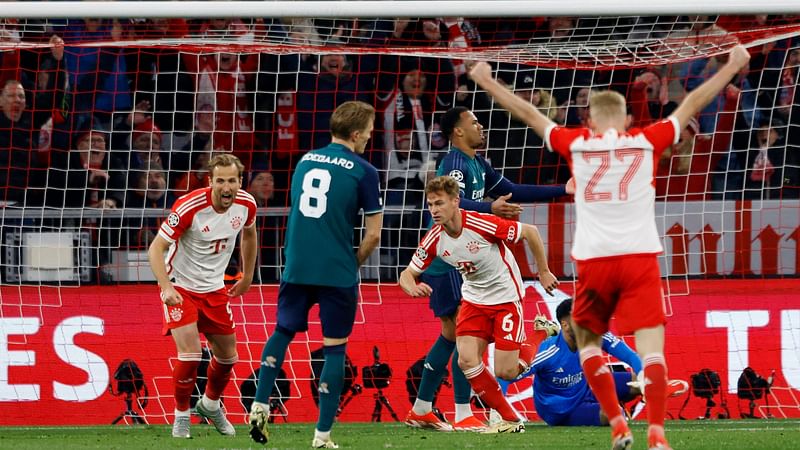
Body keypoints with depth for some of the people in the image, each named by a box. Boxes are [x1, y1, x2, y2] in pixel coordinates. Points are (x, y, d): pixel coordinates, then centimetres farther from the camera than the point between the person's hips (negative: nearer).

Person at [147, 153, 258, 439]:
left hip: (214, 288, 6)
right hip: (180, 286, -6)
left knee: (227, 356, 12)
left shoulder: (246, 204, -10)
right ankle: (181, 416, 3)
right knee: (190, 353, -19)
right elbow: (156, 248, -24)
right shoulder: (189, 206, -27)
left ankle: (210, 405, 41)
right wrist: (167, 287, -36)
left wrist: (247, 277, 18)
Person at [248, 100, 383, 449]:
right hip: (338, 273, -4)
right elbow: (373, 234, -5)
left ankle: (260, 406, 12)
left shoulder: (305, 161, 10)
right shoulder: (363, 171, -6)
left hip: (296, 269, 4)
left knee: (283, 331, 24)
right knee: (335, 348, 6)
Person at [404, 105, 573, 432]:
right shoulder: (455, 163, -15)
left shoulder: (478, 165, 15)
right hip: (447, 263, -10)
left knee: (451, 336, 14)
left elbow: (513, 192, 21)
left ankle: (420, 411, 20)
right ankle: (463, 416, -12)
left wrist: (562, 191, 19)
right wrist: (490, 209, -51)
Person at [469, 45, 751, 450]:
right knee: (650, 347, -6)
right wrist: (733, 66, 23)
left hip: (593, 261, 1)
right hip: (640, 257, -1)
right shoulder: (646, 141, 5)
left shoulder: (575, 144, 5)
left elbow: (526, 112, 16)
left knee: (587, 341, 19)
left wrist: (486, 82, 28)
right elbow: (692, 104, 14)